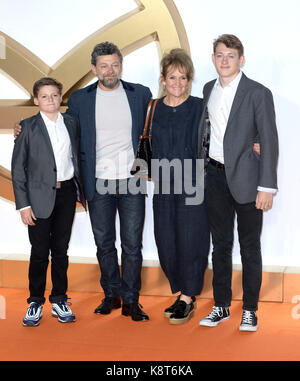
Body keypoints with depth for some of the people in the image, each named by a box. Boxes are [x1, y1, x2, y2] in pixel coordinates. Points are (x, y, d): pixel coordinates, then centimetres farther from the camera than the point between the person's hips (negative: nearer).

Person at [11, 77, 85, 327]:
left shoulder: (71, 123, 7)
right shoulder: (28, 127, -4)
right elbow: (18, 168, -4)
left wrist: (81, 190, 8)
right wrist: (23, 205, -8)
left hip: (67, 193, 3)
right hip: (41, 196, -3)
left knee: (61, 249, 10)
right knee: (40, 252, 2)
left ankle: (59, 300, 22)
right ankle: (35, 303, 17)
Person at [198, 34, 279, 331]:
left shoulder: (258, 93, -8)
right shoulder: (209, 90, 10)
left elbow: (269, 142, -10)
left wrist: (267, 187, -14)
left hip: (245, 178, -5)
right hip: (215, 176, 5)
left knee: (250, 247, 5)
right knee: (220, 244, 12)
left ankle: (250, 310, 18)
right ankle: (221, 306, 24)